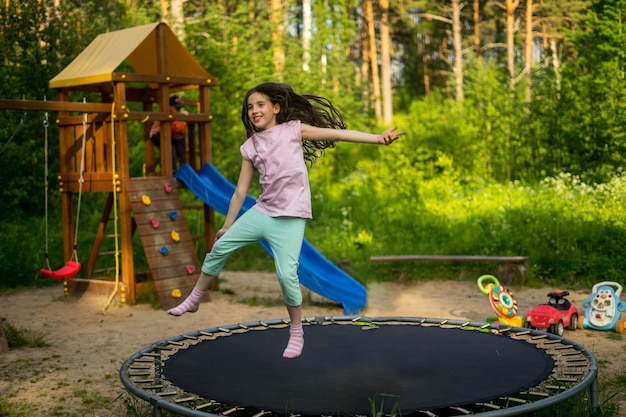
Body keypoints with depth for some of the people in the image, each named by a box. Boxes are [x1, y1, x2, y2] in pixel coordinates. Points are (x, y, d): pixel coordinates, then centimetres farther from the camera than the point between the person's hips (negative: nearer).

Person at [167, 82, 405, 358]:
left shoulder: (293, 129, -1)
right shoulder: (250, 146, 8)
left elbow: (336, 133, -8)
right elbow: (241, 190, 13)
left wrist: (377, 138, -17)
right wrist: (227, 225, 15)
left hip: (291, 217, -5)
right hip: (262, 211, 5)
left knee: (286, 274, -13)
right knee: (220, 247, 5)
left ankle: (296, 333, 6)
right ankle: (193, 300, 26)